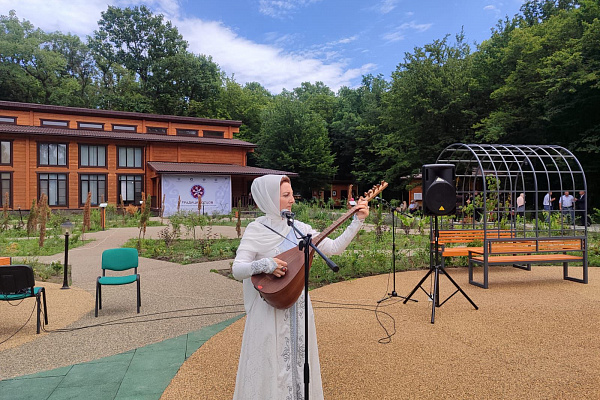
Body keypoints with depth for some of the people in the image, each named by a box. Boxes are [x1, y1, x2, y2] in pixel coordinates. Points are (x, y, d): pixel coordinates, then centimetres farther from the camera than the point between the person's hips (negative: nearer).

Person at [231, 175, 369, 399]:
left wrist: (357, 220, -2)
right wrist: (263, 265, -33)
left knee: (299, 361, 17)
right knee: (269, 366, 7)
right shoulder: (256, 230, -12)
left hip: (298, 308, 5)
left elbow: (334, 248, 3)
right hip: (269, 310, -5)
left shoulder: (299, 228, 2)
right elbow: (237, 270, -16)